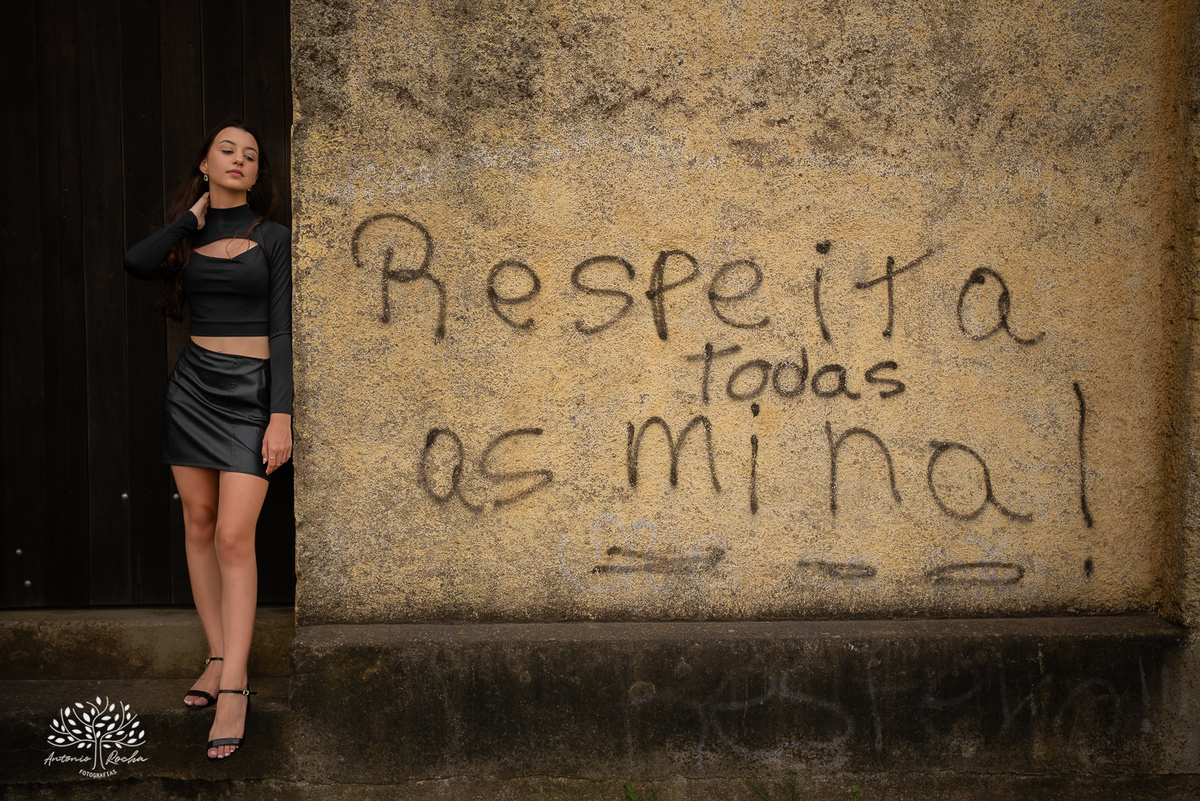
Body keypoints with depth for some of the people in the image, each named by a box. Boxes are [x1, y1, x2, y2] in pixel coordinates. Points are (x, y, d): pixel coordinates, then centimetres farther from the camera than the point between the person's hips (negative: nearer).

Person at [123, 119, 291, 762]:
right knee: (198, 524, 6)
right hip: (191, 384, 4)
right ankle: (218, 657, 18)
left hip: (250, 392, -4)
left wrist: (281, 416, -12)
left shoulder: (271, 238, 2)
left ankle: (233, 687, -8)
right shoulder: (186, 237, 10)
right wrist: (194, 216, -3)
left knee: (234, 537, -10)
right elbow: (136, 263, -13)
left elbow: (282, 330, -4)